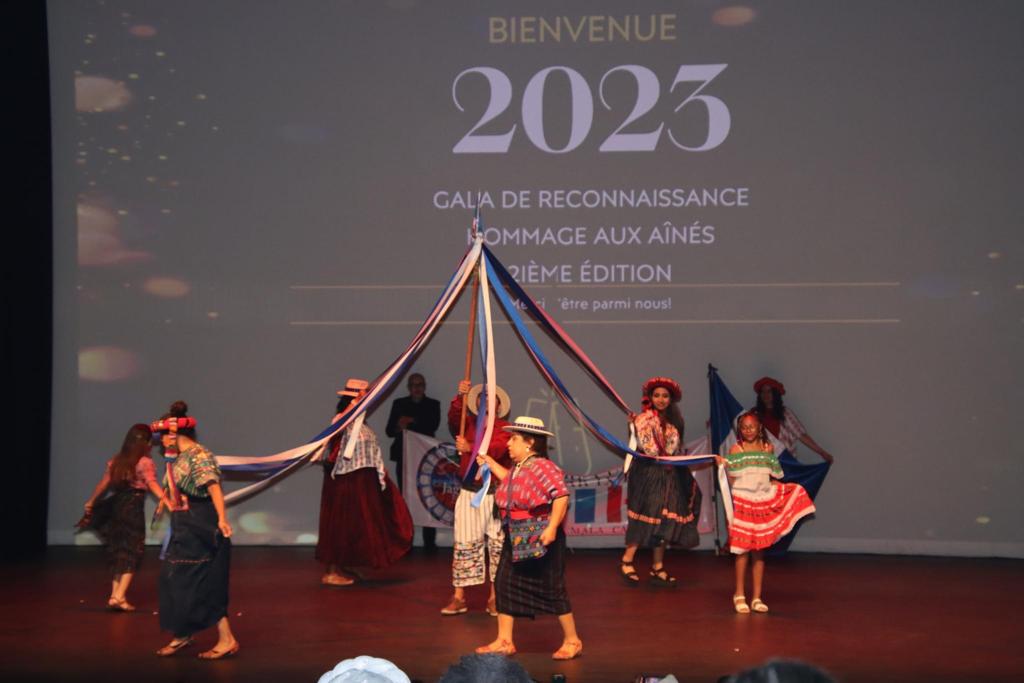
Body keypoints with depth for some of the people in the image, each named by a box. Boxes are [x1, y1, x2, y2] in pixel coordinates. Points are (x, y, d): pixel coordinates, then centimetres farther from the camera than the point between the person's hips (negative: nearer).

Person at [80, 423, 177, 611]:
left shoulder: (116, 461, 8)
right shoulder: (145, 462, -8)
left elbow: (103, 484, 12)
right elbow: (152, 485, -22)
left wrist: (91, 502, 25)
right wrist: (167, 502, -31)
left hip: (116, 505, 6)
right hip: (134, 507, -6)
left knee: (118, 551, 15)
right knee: (132, 553, 1)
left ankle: (115, 594, 17)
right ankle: (119, 596, -8)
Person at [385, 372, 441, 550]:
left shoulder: (433, 404, 9)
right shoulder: (399, 404, 13)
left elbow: (433, 425, -7)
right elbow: (389, 430, 7)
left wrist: (411, 422, -11)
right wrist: (398, 427, -13)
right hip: (404, 456, 1)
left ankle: (429, 541, -4)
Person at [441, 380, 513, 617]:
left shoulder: (504, 429, 3)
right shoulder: (468, 425, 12)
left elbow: (497, 449, -17)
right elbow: (454, 419, -10)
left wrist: (471, 448, -29)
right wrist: (460, 397, -25)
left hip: (495, 494, -2)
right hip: (469, 493, 2)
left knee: (497, 545, 1)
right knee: (464, 544, 0)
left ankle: (494, 598, 8)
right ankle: (458, 597, 3)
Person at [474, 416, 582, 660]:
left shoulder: (542, 467, -19)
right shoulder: (517, 468, 9)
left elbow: (561, 496, -26)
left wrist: (552, 528, -30)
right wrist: (490, 462, 32)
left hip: (540, 538, -9)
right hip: (515, 538, 9)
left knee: (552, 588, -1)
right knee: (505, 583, 7)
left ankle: (572, 641, 13)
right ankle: (504, 640, 14)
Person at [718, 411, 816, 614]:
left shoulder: (767, 448, 7)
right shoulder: (736, 449, -2)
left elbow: (775, 475, 15)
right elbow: (731, 480, -4)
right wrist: (722, 466, -19)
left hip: (763, 503, 3)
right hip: (742, 503, -3)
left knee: (759, 551, 6)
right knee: (743, 550, -3)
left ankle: (757, 597, 11)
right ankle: (739, 595, 9)